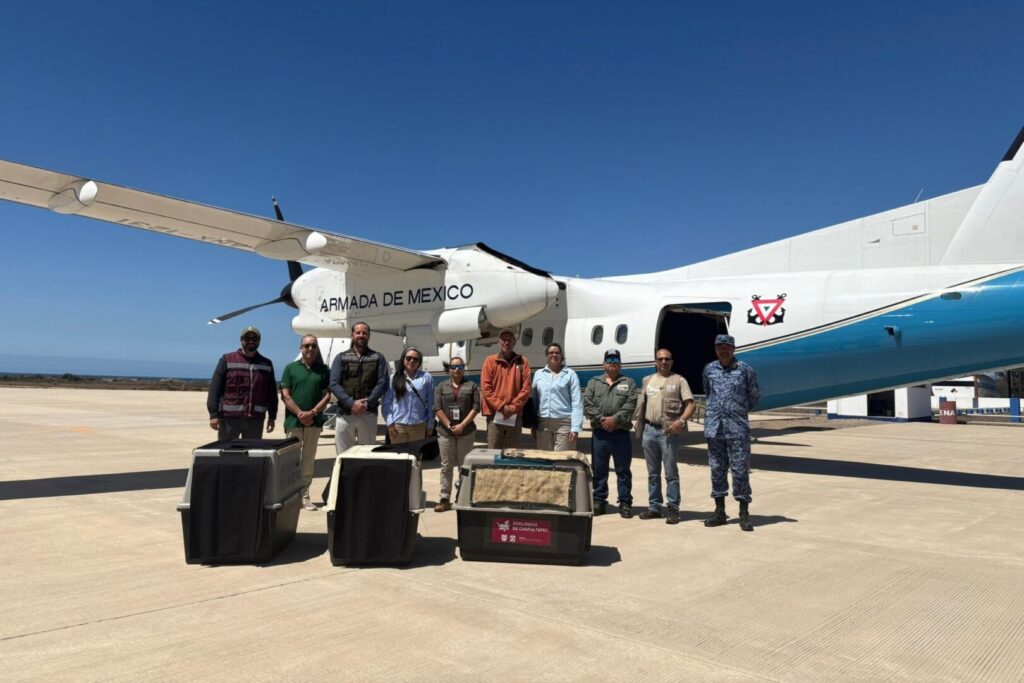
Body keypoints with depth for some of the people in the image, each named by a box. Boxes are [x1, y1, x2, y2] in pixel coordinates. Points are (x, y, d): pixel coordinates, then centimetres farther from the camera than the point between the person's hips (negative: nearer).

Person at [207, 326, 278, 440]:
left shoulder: (266, 364, 12)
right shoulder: (227, 360, 5)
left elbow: (272, 392, 14)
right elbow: (215, 388, 0)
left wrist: (272, 416, 10)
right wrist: (214, 414, -8)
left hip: (255, 420, 2)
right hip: (229, 418, -2)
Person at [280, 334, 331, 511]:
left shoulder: (323, 370, 8)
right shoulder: (291, 368, 5)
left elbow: (327, 395, 3)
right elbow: (285, 395, -1)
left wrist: (312, 412, -11)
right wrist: (300, 414, -12)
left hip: (314, 422, 2)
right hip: (294, 421, -1)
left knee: (308, 460, 5)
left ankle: (304, 496, 11)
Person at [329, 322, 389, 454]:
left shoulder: (378, 358, 8)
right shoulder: (341, 358, 8)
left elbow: (382, 383, -1)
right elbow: (334, 384, -2)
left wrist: (367, 403, -14)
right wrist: (351, 403, -15)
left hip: (368, 413, 0)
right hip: (345, 413, 0)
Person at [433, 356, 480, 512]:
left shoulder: (472, 386, 6)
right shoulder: (441, 387, 9)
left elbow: (476, 407, -2)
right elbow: (437, 408, 0)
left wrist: (462, 425, -12)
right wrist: (449, 426, -10)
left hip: (466, 432, -1)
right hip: (445, 432, 1)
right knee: (446, 466, 4)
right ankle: (445, 499, 8)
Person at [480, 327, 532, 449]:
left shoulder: (522, 362, 8)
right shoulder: (490, 360, 5)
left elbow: (526, 388, 1)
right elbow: (485, 387, -2)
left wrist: (513, 407, -9)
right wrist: (501, 407, -10)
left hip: (515, 416, 1)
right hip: (494, 414, -1)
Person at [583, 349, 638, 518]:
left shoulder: (629, 383, 10)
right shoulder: (594, 382, 13)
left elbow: (630, 405, -4)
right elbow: (587, 404, 0)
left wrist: (615, 419, -16)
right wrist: (602, 419, -12)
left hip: (621, 433, -1)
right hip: (599, 433, 1)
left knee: (623, 470, 4)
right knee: (599, 470, 6)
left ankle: (625, 503, 11)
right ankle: (599, 501, 16)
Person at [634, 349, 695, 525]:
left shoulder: (679, 381, 3)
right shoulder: (648, 381, 16)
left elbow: (690, 404, -5)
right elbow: (641, 406, 18)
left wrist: (681, 420, -21)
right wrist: (639, 429, 11)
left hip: (669, 432, -4)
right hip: (649, 430, 4)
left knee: (671, 472, -2)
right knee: (653, 472, 11)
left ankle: (672, 509, 5)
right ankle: (654, 506, 20)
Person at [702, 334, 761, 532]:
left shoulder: (745, 370, 0)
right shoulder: (709, 369, 9)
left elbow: (754, 396, 12)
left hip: (737, 428, -3)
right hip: (714, 427, 3)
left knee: (740, 469, -3)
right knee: (717, 469, 8)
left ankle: (744, 514, 5)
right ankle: (720, 511, 17)